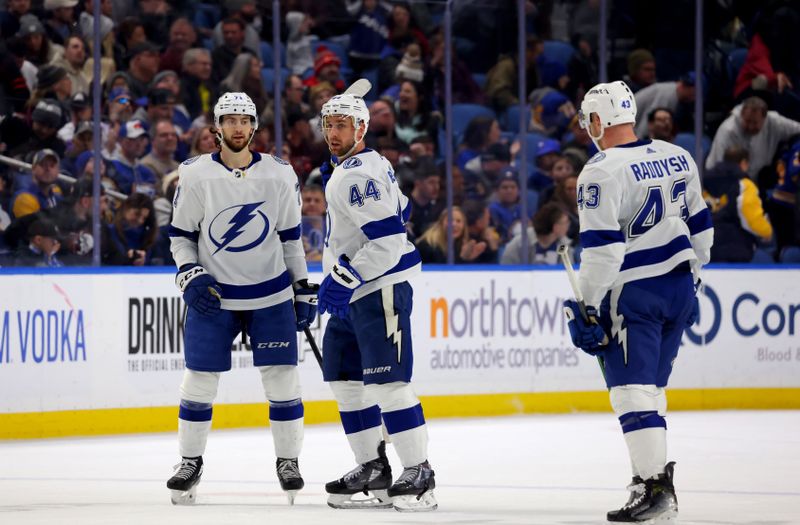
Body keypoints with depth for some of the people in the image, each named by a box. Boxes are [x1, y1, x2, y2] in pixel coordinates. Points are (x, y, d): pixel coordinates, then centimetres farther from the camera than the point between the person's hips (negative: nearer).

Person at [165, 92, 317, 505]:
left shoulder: (280, 175, -1)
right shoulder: (195, 175, -5)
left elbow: (290, 236, 8)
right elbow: (181, 235, 3)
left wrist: (303, 289, 7)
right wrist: (189, 275, -11)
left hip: (270, 296, 1)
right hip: (213, 296, -1)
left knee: (282, 378, -2)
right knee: (199, 380, 0)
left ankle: (288, 462, 11)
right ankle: (190, 462, 14)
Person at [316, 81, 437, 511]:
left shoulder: (360, 175, -18)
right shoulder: (358, 165, 14)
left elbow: (390, 238, -25)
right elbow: (399, 208, 27)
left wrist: (347, 278, -25)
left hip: (378, 290, -11)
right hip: (351, 295, 11)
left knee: (387, 383, -13)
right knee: (344, 379, 12)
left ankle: (419, 474, -12)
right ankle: (373, 468, 18)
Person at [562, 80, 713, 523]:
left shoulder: (602, 171, -14)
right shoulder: (677, 158, 7)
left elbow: (602, 248, -18)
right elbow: (700, 225, 15)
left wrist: (588, 307, -13)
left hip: (632, 294, -7)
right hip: (678, 287, 7)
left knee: (632, 391, -5)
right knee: (652, 387, 16)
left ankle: (653, 488, -12)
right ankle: (659, 481, 17)